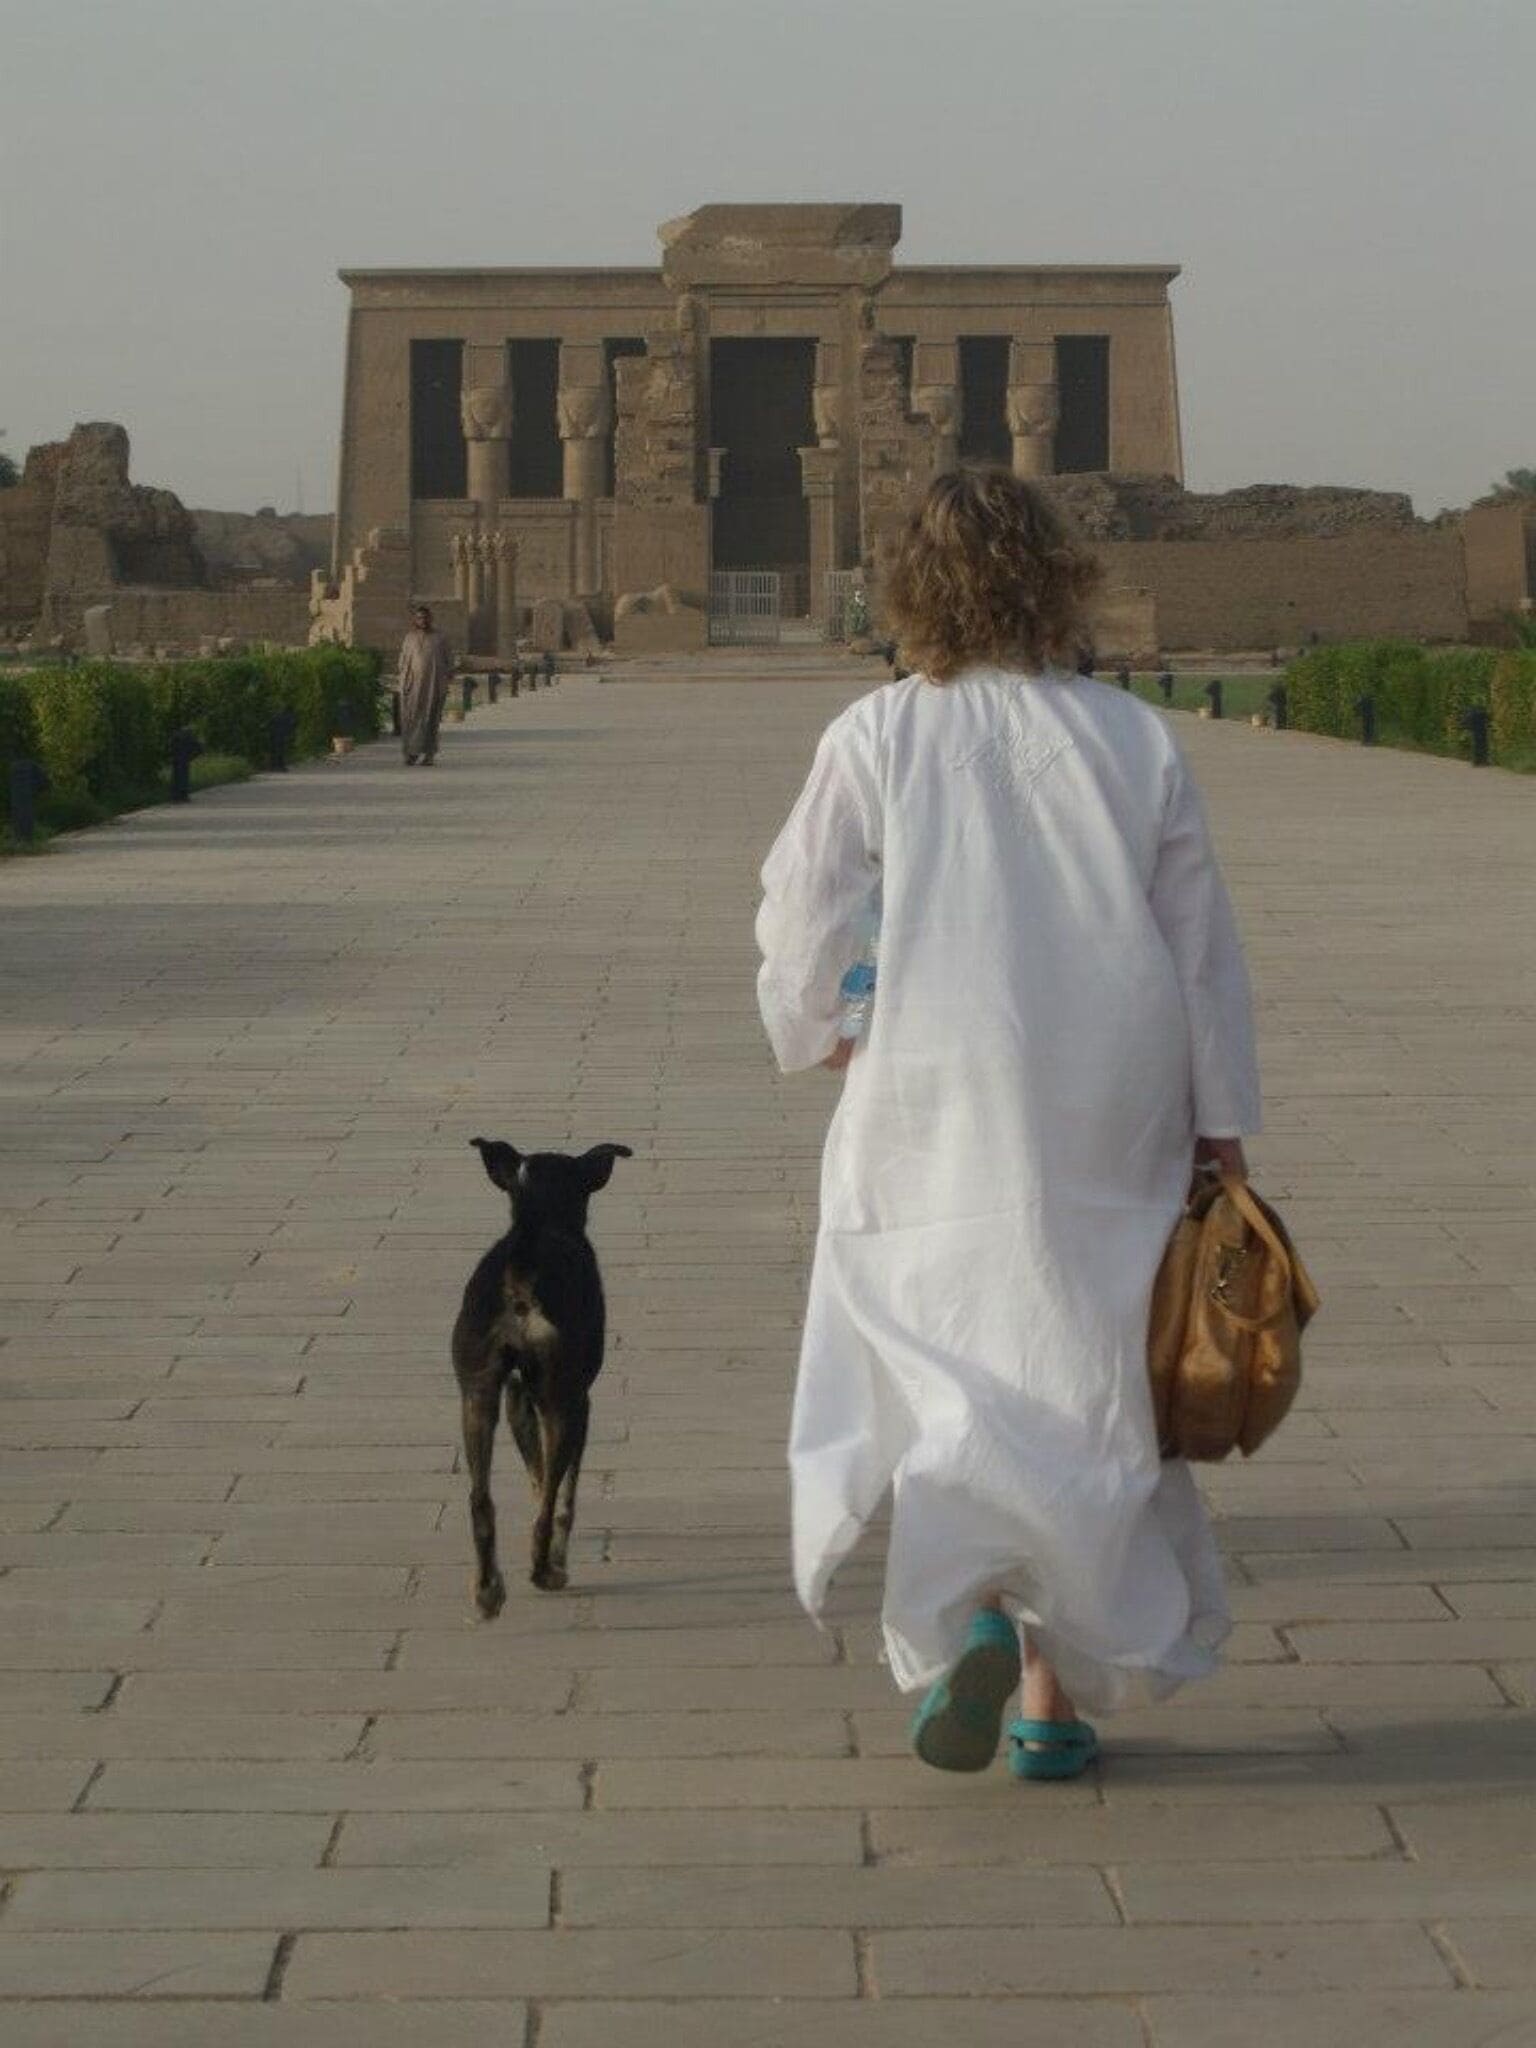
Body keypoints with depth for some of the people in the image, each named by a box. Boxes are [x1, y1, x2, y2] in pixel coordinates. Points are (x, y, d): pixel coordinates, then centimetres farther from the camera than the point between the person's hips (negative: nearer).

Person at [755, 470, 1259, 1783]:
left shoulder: (877, 739, -5)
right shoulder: (1137, 741, 0)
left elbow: (799, 924, 1)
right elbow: (1205, 951, 2)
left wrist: (814, 1035, 22)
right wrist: (1223, 1134, 10)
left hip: (934, 1122, -2)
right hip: (1111, 1133, 2)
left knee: (936, 1388, 8)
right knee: (1083, 1391, 12)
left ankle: (966, 1611, -18)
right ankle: (1059, 1699, 16)